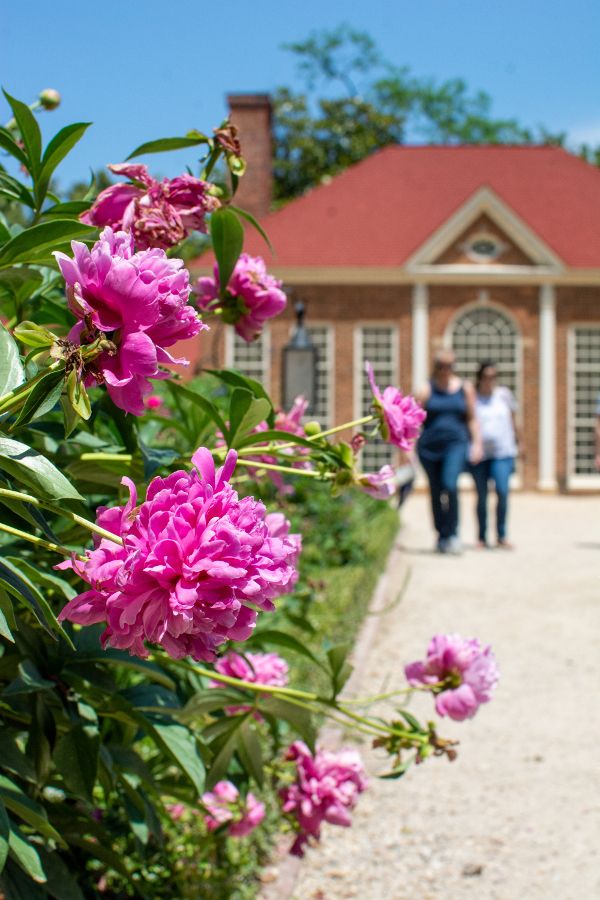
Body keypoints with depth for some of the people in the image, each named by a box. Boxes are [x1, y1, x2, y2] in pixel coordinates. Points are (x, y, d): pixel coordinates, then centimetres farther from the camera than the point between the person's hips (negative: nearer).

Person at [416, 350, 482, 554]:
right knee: (436, 493, 6)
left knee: (450, 485, -23)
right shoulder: (426, 390, 5)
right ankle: (442, 537, 20)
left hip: (456, 443, -1)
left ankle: (453, 534, -14)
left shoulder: (465, 388, 9)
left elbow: (471, 419, 13)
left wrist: (476, 443, 4)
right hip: (430, 445, 1)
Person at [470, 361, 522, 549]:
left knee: (502, 491, -15)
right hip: (479, 454, 0)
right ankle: (482, 538, 17)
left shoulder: (504, 394, 7)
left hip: (502, 451, 0)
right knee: (481, 496, 5)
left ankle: (502, 536, -4)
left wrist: (520, 443, 18)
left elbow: (513, 422, 16)